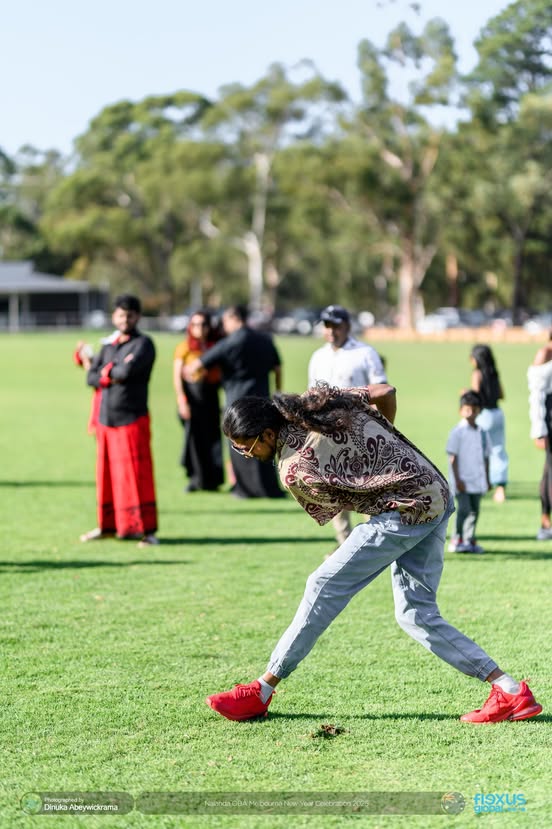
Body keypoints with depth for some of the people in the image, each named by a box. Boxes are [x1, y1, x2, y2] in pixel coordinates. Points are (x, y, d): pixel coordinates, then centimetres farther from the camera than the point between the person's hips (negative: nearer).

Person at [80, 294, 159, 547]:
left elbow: (129, 369, -19)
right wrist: (112, 377, -9)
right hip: (105, 419, 6)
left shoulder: (143, 344, -3)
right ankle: (108, 525, 19)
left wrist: (108, 371, -1)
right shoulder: (108, 347, 17)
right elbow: (91, 377, 8)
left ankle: (145, 528, -4)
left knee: (135, 474, -8)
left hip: (131, 419, -6)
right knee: (106, 473, 9)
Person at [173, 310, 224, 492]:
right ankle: (196, 479, 2)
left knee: (212, 435, 0)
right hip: (192, 394, -3)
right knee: (194, 435, -5)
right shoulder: (184, 347, 2)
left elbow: (222, 373, 15)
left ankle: (211, 479, 7)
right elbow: (177, 376, -3)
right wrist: (181, 400, -13)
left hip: (211, 395, 3)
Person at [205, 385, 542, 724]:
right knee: (416, 614, 10)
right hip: (439, 496, 9)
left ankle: (261, 692, 3)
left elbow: (337, 502, -1)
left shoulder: (293, 469, -14)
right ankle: (509, 690, 3)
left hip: (407, 512, -9)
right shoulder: (318, 399, 6)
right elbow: (386, 392, 14)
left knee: (326, 587, -3)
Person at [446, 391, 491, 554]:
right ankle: (457, 539, -2)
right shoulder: (457, 432, -6)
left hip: (477, 480, 6)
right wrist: (457, 479, -13)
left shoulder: (482, 433, 10)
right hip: (462, 481, -6)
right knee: (464, 509, -10)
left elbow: (485, 457, 16)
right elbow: (453, 458, -8)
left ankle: (470, 540, 15)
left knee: (474, 510, 8)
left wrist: (487, 479, 14)